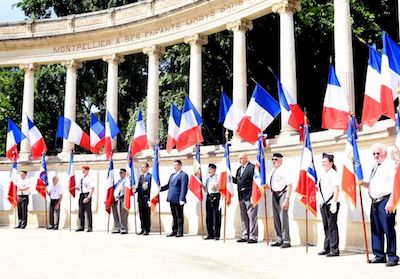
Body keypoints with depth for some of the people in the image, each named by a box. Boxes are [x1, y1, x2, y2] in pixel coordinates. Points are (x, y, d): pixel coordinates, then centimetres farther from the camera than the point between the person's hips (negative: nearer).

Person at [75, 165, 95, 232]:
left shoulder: (89, 179, -7)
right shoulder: (81, 179, 15)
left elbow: (92, 189, -14)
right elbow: (79, 188, 22)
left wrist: (88, 197, -21)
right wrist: (75, 187, 1)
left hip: (87, 195, -8)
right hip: (81, 194, 8)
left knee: (88, 211, -4)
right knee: (81, 211, 11)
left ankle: (90, 227, 2)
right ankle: (81, 227, 19)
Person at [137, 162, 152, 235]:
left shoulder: (150, 176, -7)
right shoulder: (140, 176, 18)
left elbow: (151, 187, -11)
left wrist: (149, 198, -16)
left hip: (147, 198, -7)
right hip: (140, 198, 7)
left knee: (147, 215, -3)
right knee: (141, 215, 9)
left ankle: (147, 230, 3)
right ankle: (143, 229, 16)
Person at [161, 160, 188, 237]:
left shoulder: (183, 175, -7)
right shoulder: (172, 175, 19)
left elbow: (184, 188, -14)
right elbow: (168, 185, 22)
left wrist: (182, 199, -19)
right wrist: (160, 188, 6)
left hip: (178, 200, -8)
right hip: (172, 199, 8)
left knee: (179, 216, 0)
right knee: (174, 216, 12)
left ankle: (180, 232, 6)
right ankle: (174, 231, 18)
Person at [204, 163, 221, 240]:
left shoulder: (218, 178, -2)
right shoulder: (207, 178, 16)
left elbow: (220, 188, -8)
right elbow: (205, 189, 17)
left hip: (216, 196, -6)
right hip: (209, 196, 6)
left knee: (216, 216, -4)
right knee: (208, 217, 7)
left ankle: (216, 235, 1)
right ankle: (210, 234, 14)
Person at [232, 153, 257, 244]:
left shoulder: (252, 167, -9)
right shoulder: (239, 169, 17)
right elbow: (237, 181, 17)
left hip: (250, 196, -8)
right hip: (241, 197, 8)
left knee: (252, 217, -3)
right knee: (244, 218, 13)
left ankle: (253, 237, 2)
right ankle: (245, 236, 20)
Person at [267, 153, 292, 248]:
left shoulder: (284, 170, -11)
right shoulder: (272, 171, 14)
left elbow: (289, 185, -17)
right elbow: (268, 183, 24)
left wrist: (287, 199, -22)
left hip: (282, 194, -8)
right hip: (274, 195, 8)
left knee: (283, 218, -8)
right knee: (276, 218, 13)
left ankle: (286, 241, 0)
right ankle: (280, 240, 23)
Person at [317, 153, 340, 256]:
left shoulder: (333, 174, -8)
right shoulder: (323, 175, 16)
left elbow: (336, 189, -15)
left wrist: (334, 203, -20)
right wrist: (317, 187, 8)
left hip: (331, 203, -8)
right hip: (324, 203, 8)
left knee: (332, 226, -5)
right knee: (326, 226, 12)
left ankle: (334, 250, 0)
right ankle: (327, 248, 20)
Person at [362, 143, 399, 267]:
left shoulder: (391, 165, -5)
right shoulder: (375, 167, 21)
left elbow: (395, 185, -14)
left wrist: (391, 201, -20)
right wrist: (363, 183, 7)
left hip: (386, 201, -8)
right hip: (374, 202, 8)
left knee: (388, 229, -7)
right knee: (376, 229, 9)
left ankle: (392, 257, 1)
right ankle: (379, 255, 17)